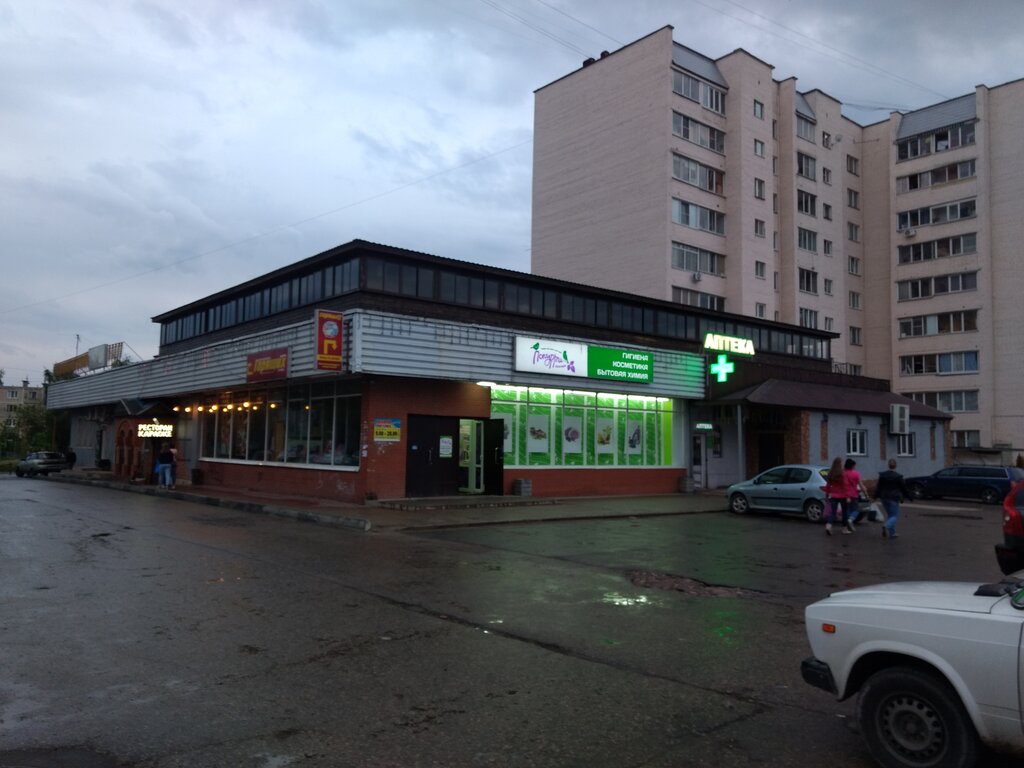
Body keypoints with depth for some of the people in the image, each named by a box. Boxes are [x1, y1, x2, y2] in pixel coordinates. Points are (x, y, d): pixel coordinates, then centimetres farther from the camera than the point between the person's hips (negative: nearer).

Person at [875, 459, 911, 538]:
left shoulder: (882, 475, 2)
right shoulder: (898, 476, -10)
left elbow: (878, 487, 5)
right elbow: (903, 488, -3)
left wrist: (876, 496, 13)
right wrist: (908, 496, 10)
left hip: (884, 498, 5)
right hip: (893, 499, -5)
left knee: (890, 515, 17)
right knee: (895, 516, 0)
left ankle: (892, 533, 16)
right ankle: (886, 526, -27)